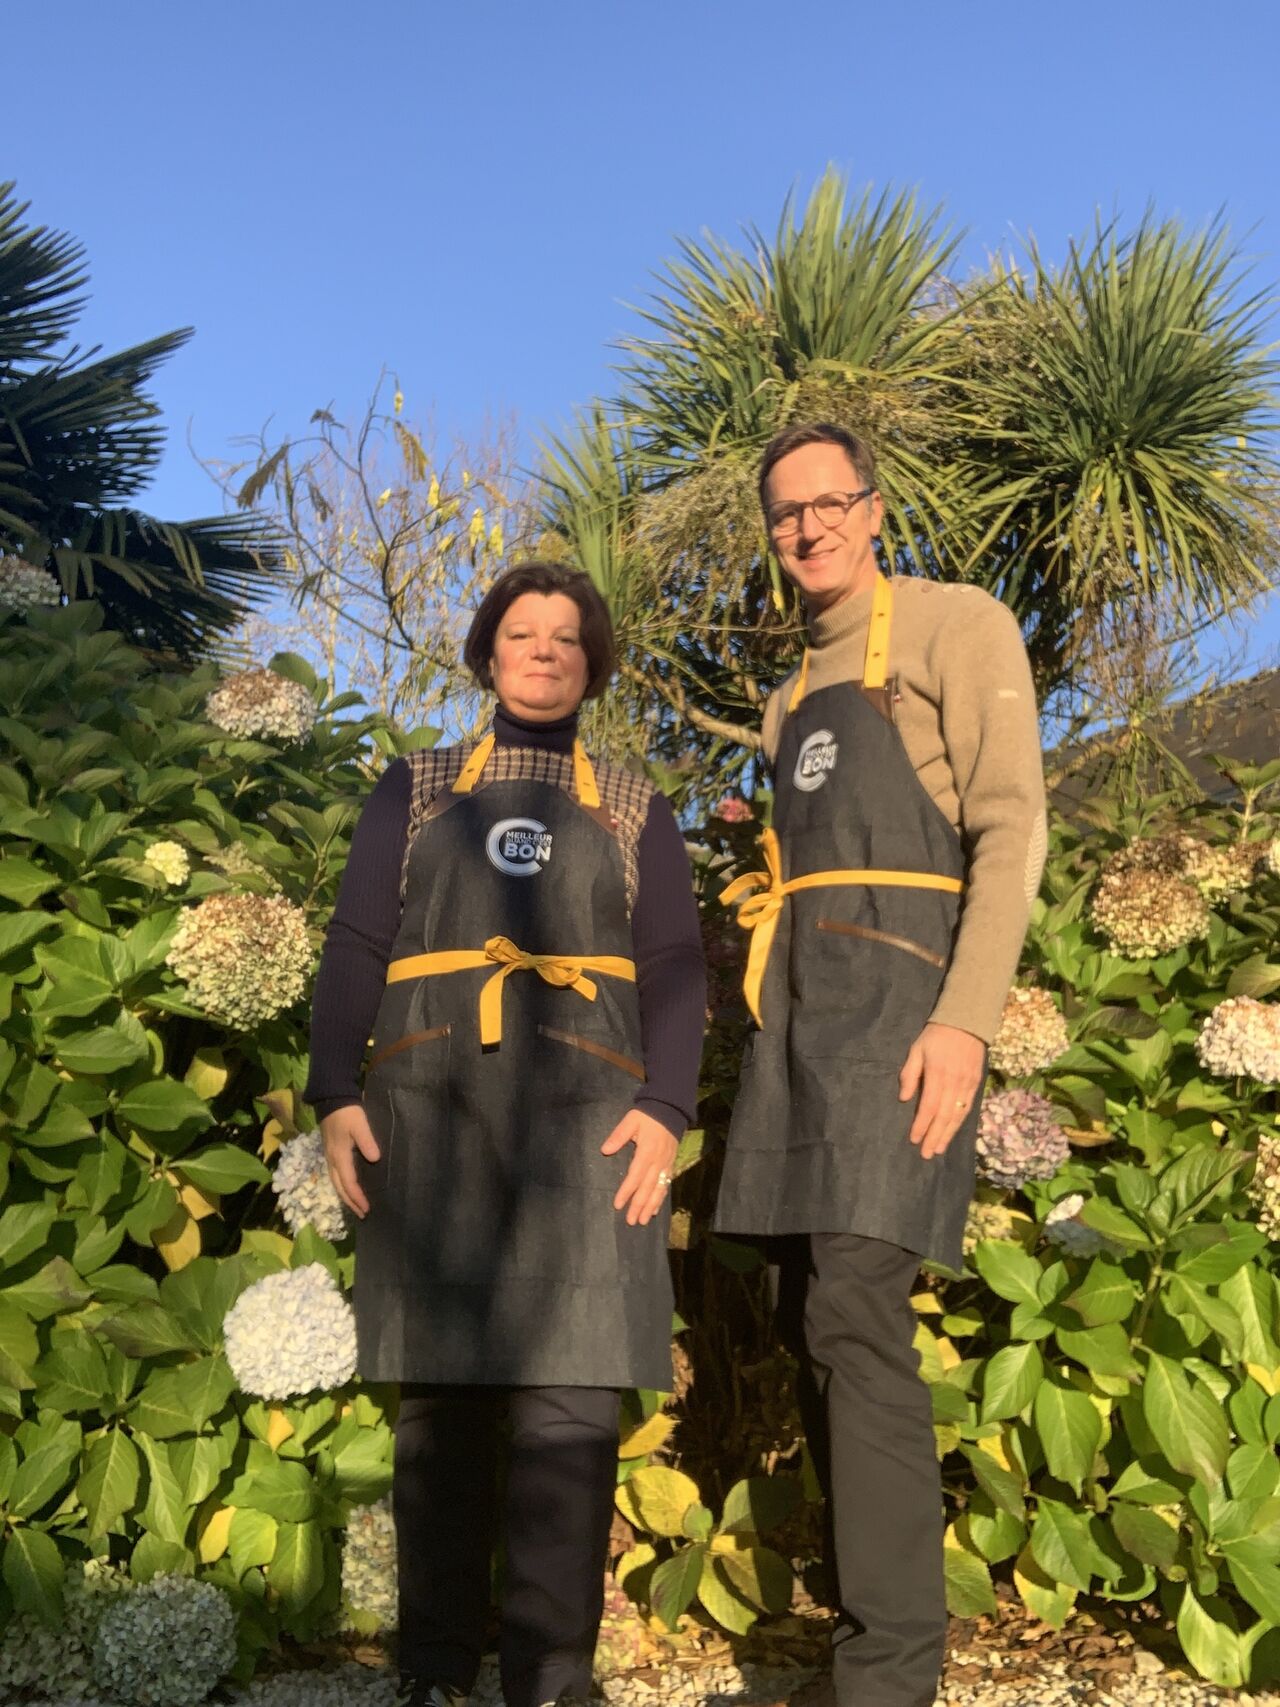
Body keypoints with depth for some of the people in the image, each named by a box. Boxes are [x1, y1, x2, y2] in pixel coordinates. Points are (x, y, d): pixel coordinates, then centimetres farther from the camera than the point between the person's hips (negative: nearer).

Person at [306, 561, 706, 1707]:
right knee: (441, 1391, -1)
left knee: (568, 1392, -8)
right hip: (431, 1105, 1)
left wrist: (665, 1110, -8)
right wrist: (336, 1094, -5)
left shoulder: (634, 811, 17)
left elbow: (673, 971, 8)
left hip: (581, 1113, 0)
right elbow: (355, 949, 10)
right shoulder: (415, 790, 18)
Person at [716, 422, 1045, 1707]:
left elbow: (1011, 829, -9)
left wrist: (966, 1020, -20)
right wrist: (771, 1030, 12)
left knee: (856, 1311, -17)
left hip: (896, 991, -7)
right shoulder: (793, 696, 22)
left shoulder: (956, 627, 1)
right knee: (808, 1314, 5)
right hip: (797, 1002, 8)